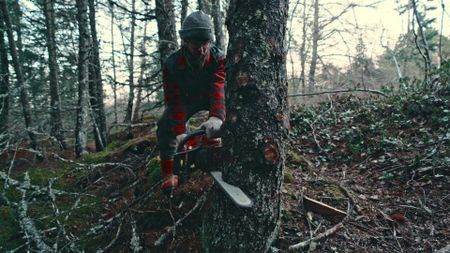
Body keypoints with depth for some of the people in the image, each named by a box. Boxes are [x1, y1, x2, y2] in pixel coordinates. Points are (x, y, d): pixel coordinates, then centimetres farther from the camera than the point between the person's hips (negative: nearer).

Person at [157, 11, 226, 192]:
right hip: (186, 99, 0)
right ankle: (168, 174, -4)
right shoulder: (172, 64, -30)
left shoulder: (219, 59, -32)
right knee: (164, 127, -16)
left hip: (211, 97, 0)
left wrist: (216, 117, -66)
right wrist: (180, 132, -46)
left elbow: (219, 89, -47)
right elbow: (174, 100, -33)